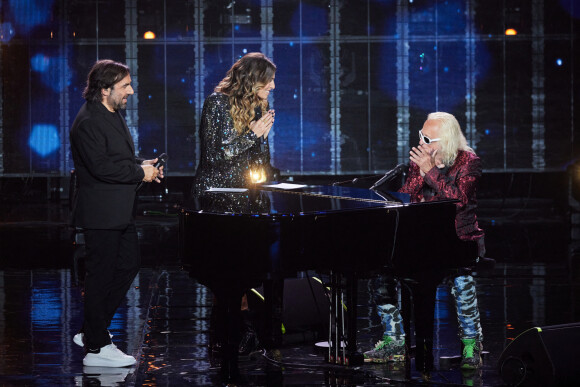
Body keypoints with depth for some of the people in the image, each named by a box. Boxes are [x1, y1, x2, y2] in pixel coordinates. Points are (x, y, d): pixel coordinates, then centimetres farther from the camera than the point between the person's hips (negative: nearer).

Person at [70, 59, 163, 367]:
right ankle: (95, 348, 5)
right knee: (101, 277, -3)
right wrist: (140, 172, -17)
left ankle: (92, 332, 24)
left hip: (119, 213, 11)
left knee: (129, 264, 16)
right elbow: (101, 166, -26)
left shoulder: (113, 115, 15)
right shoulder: (88, 122, -18)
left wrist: (141, 166, 8)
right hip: (100, 214, -11)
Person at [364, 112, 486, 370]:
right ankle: (394, 341, -2)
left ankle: (471, 344, -15)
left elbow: (459, 200, -20)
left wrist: (431, 170, -22)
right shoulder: (419, 159, 8)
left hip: (460, 240, -5)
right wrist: (420, 172, -12)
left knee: (460, 279, -35)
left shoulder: (468, 161, -5)